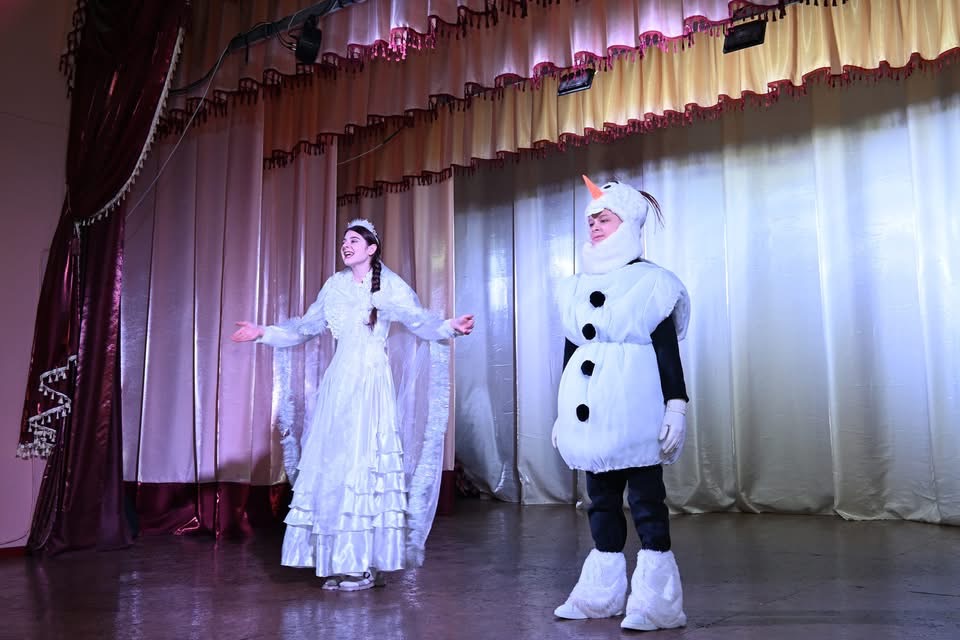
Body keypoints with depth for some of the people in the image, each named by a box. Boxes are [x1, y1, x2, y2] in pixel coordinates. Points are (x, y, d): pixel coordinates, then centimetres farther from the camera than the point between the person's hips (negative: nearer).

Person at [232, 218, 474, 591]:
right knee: (330, 465, 2)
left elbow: (420, 321, -10)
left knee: (364, 465, -7)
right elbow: (306, 327, 23)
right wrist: (264, 333, 22)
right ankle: (338, 562, 11)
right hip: (338, 382, 5)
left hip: (370, 383, -5)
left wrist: (450, 327, -29)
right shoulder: (335, 286, 14)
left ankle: (368, 564, 2)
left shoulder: (389, 286, -1)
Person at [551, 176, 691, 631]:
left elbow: (667, 350, -7)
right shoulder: (576, 287, 14)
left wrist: (677, 407, -15)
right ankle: (602, 593, 22)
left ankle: (655, 603, 5)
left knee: (646, 499, -2)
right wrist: (562, 413, 16)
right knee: (601, 498, 12)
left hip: (635, 409, -6)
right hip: (592, 412, 6)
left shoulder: (651, 281, -3)